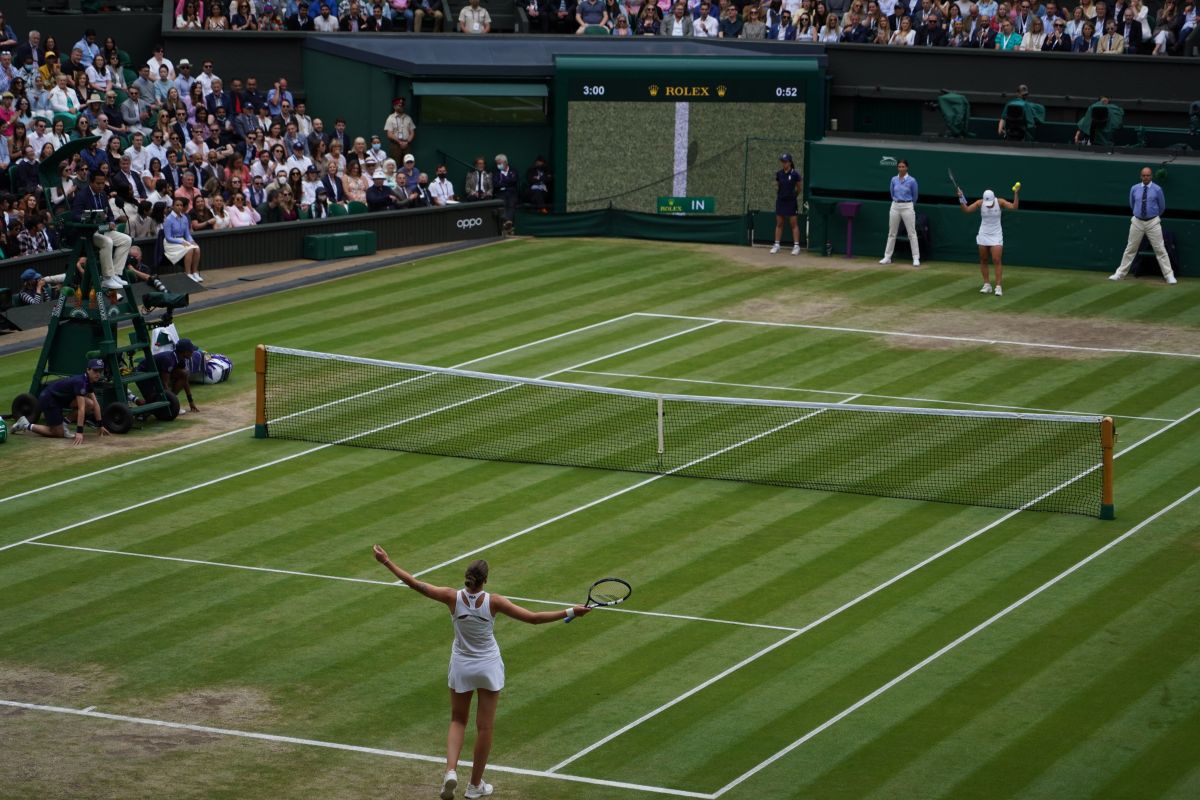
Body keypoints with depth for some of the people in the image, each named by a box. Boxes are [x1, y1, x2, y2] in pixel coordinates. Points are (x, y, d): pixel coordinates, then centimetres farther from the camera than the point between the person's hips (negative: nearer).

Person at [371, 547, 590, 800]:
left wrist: (386, 562, -3)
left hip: (461, 667, 2)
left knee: (458, 722, 18)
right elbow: (533, 618, -19)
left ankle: (451, 771, -4)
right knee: (485, 727, 11)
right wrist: (570, 612, -14)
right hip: (489, 667, -2)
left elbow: (415, 583, -12)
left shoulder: (453, 597, -18)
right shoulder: (493, 602, -21)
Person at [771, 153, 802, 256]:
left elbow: (798, 188, 3)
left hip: (791, 201, -4)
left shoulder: (794, 174, -9)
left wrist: (793, 195, 8)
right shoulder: (779, 174, 2)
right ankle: (776, 245, 15)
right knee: (779, 223, 9)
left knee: (794, 223, -2)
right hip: (780, 201, 4)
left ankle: (796, 246, 1)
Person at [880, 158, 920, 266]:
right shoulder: (894, 179, 4)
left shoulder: (912, 181, -7)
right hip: (895, 206, 4)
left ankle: (916, 258, -3)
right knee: (891, 233, 8)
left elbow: (914, 196, 6)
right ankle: (887, 257, 14)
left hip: (907, 207, -4)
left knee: (912, 233, -4)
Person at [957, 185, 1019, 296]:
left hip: (996, 236, -2)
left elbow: (1014, 207, -19)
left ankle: (998, 287, -10)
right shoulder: (980, 203, -9)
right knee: (983, 260, 5)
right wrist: (961, 199, -24)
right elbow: (966, 210, -10)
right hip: (983, 235, 2)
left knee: (996, 260, -11)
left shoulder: (1000, 202, -12)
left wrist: (1016, 194, -30)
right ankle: (987, 285, 14)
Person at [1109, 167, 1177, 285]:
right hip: (1137, 221, 2)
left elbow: (1162, 207, 8)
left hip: (1153, 222, -2)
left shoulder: (1157, 189, -4)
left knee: (1160, 249, -4)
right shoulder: (1134, 189, 3)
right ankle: (1120, 274, 14)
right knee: (1130, 248, 8)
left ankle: (1169, 275, -3)